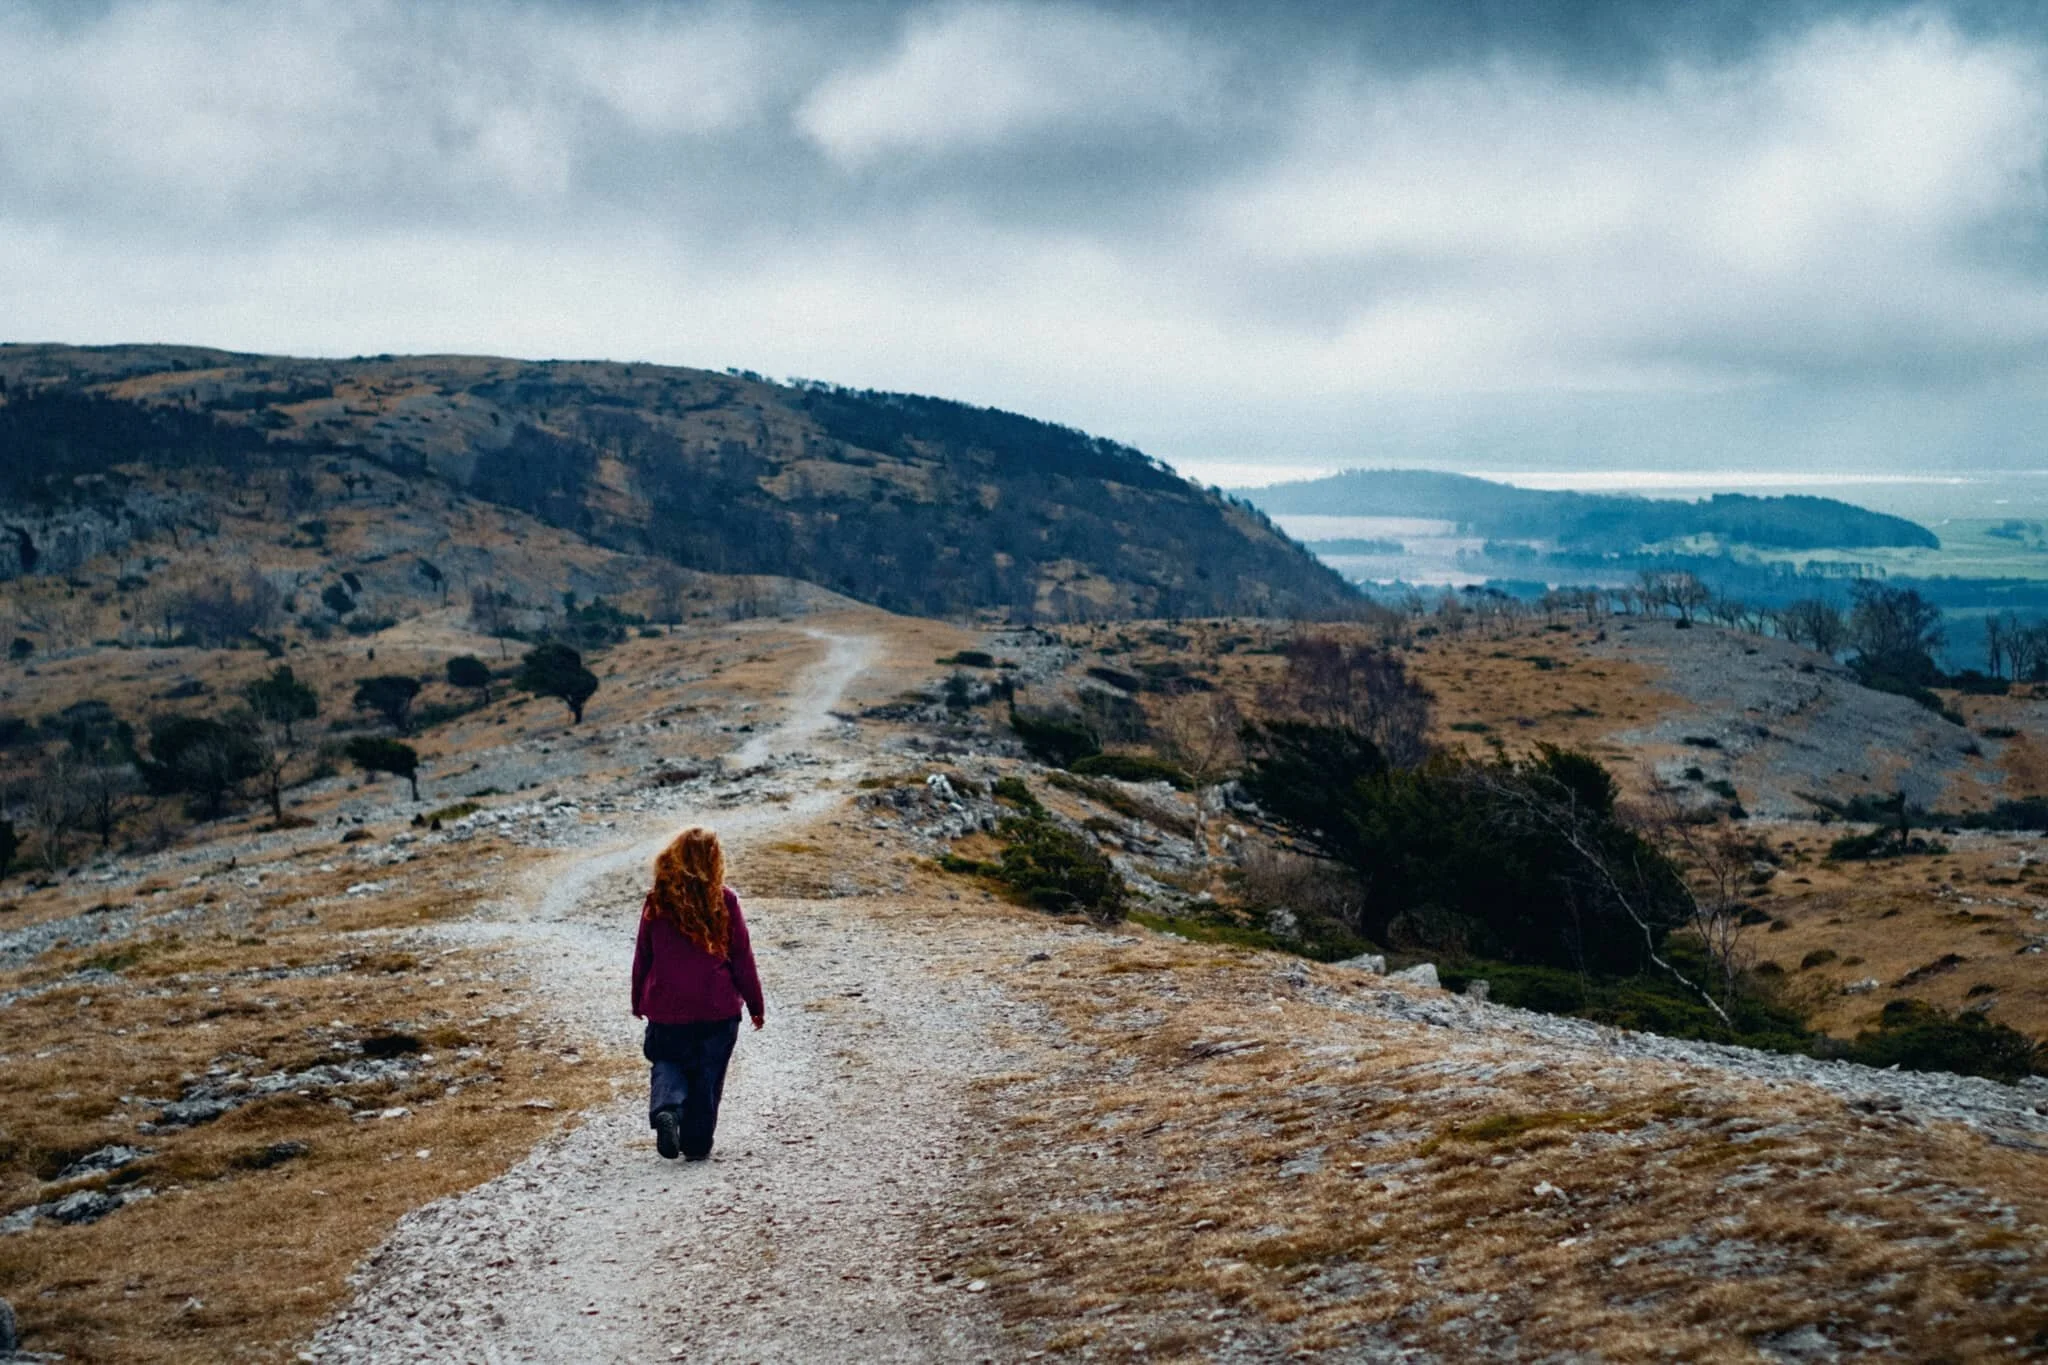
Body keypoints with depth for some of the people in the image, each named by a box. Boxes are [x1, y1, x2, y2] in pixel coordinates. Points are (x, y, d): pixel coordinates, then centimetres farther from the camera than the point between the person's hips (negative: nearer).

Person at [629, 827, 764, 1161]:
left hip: (666, 1008, 1)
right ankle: (697, 1144, 14)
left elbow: (643, 957, 4)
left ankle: (666, 1109, -10)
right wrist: (756, 1005, 5)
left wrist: (639, 1003, 18)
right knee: (708, 1077, 13)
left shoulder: (657, 902, -4)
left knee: (667, 1062, 18)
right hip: (718, 1008, -1)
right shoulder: (724, 901, -9)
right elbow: (742, 957, -4)